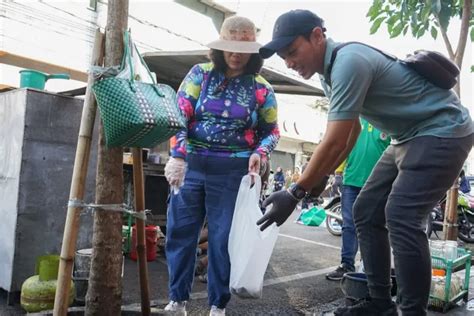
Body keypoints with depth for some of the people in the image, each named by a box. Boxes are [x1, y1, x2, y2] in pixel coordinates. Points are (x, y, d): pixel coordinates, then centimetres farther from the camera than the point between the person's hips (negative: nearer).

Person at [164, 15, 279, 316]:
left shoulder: (261, 88, 3)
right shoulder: (200, 74, 3)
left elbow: (272, 131, 11)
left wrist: (260, 152, -11)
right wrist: (177, 156, -14)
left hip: (233, 172, -1)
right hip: (191, 165, 2)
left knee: (223, 239, 5)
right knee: (179, 232, 6)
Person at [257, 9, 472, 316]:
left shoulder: (349, 61, -26)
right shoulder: (332, 70, 5)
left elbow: (334, 143, -29)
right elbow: (349, 132, 15)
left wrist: (295, 194, -23)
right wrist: (322, 176, 11)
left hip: (443, 131, -10)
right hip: (408, 138, 10)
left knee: (401, 215, -24)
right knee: (366, 211, 4)